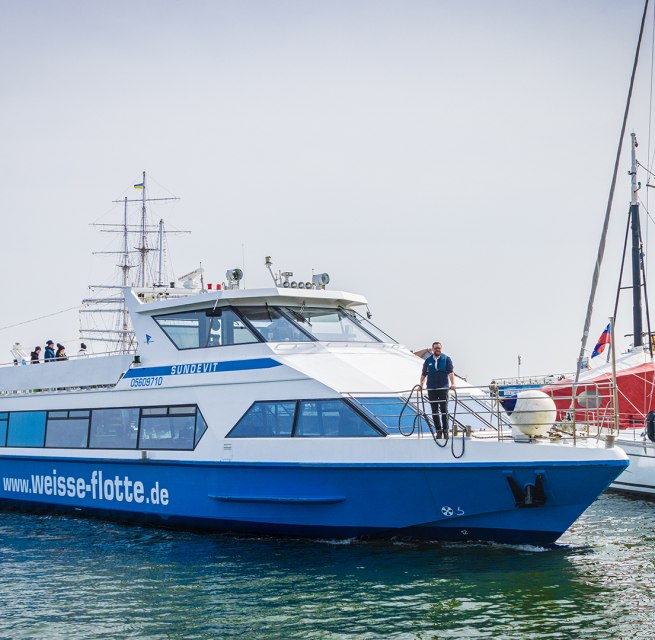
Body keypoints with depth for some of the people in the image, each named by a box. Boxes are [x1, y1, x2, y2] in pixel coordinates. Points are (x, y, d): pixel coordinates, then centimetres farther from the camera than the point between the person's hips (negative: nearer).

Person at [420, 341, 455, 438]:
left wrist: (452, 384, -21)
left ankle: (445, 430, 1)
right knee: (435, 411, 4)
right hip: (431, 389, 3)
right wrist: (421, 385, 5)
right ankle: (438, 431, 10)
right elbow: (423, 374, 15)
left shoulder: (446, 359, 2)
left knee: (444, 410, -5)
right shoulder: (428, 360, 10)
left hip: (443, 387, -3)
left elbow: (451, 372, -8)